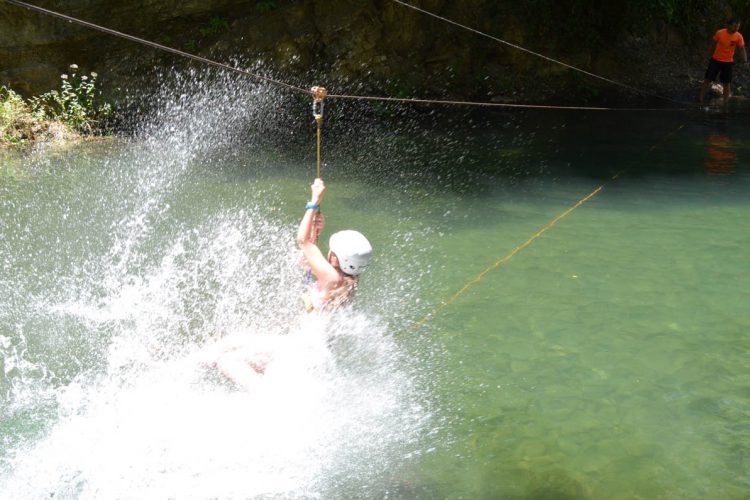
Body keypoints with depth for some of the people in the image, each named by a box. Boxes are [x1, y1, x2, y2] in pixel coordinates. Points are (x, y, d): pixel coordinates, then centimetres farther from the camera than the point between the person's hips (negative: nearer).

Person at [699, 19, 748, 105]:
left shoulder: (738, 37, -12)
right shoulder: (720, 33, -13)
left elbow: (742, 49, -14)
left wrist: (744, 59, -32)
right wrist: (709, 56, 9)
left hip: (728, 62, 0)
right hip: (715, 60, 0)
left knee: (727, 83, 5)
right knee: (707, 80, 2)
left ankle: (725, 102, 16)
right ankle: (700, 99, 12)